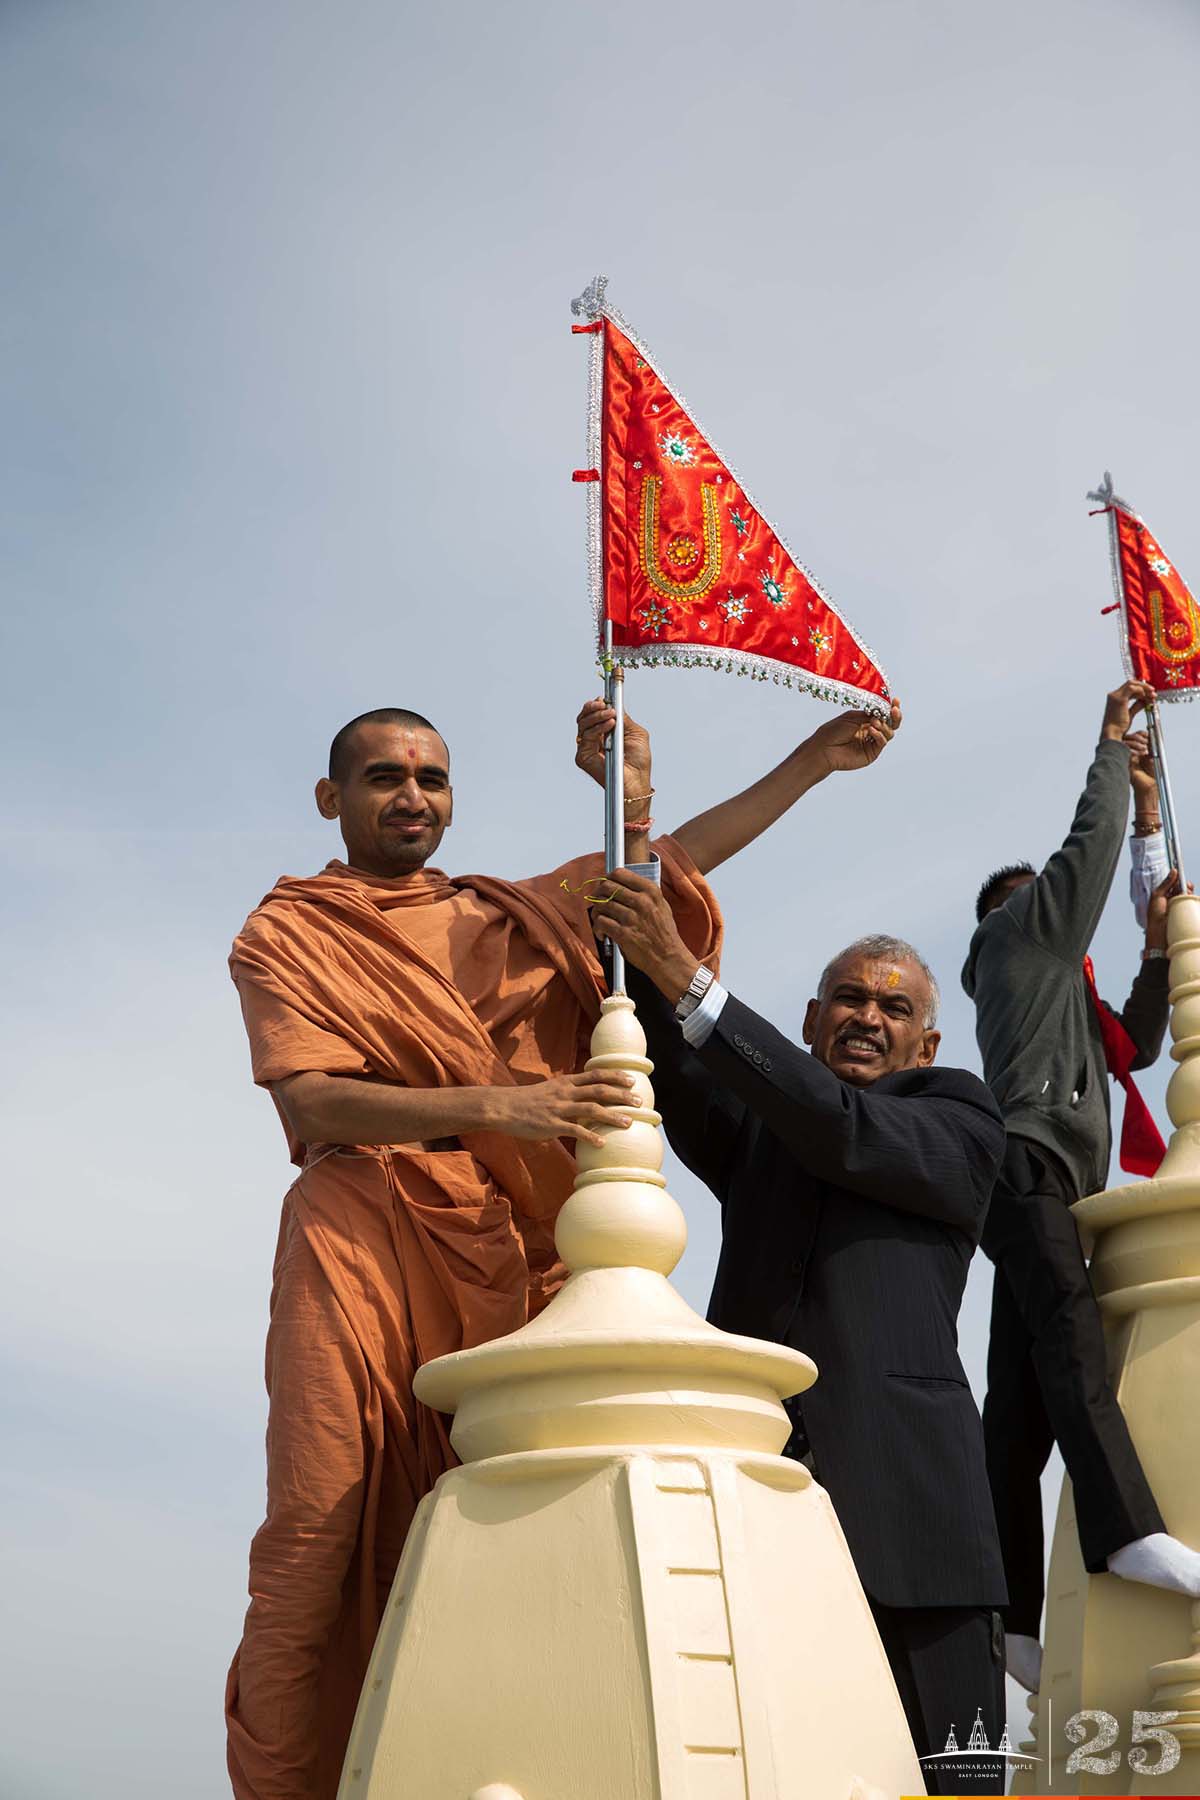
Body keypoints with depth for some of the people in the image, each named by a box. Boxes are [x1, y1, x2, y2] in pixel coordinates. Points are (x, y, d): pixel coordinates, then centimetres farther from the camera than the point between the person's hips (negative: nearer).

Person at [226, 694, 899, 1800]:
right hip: (365, 1236, -3)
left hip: (514, 1250, 3)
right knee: (325, 1526, -15)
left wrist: (816, 758, 24)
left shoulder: (512, 915, 26)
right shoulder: (285, 932, 12)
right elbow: (310, 1097, -4)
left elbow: (677, 862, 29)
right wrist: (496, 1106, -18)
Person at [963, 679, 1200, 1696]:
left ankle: (1017, 1615, -11)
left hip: (1050, 1187, 8)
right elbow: (1090, 842, 12)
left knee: (1023, 1403, -4)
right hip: (1027, 1159, -8)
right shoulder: (1019, 929, 16)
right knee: (1070, 1329, -28)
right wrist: (1114, 740, 24)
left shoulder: (1062, 984, 37)